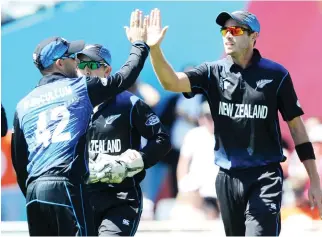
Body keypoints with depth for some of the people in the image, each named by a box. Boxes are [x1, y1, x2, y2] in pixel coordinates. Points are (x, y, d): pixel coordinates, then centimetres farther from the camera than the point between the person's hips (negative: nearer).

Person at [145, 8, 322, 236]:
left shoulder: (276, 74, -2)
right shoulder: (213, 72, 3)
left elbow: (296, 126, 2)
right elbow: (172, 82, -13)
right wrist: (154, 49, -32)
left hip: (265, 178, -4)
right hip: (228, 178, 4)